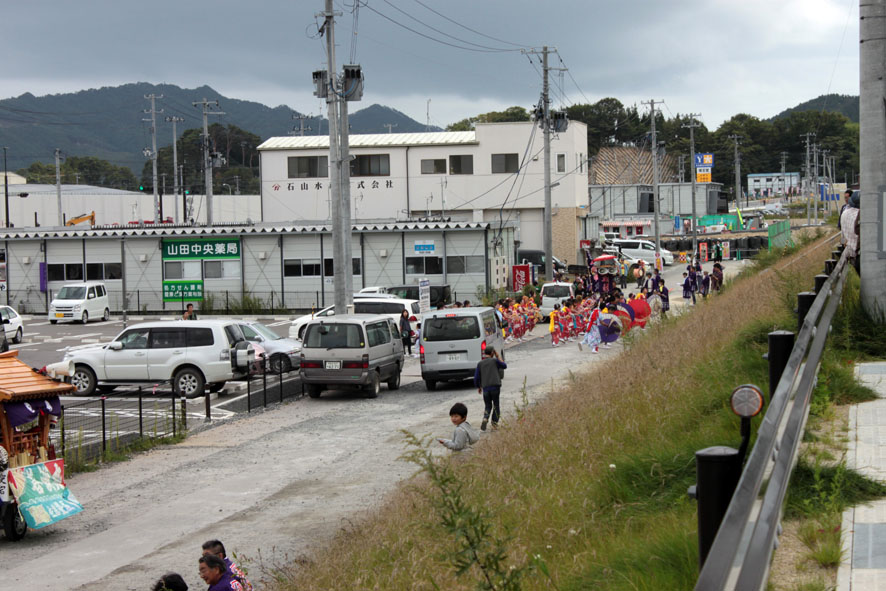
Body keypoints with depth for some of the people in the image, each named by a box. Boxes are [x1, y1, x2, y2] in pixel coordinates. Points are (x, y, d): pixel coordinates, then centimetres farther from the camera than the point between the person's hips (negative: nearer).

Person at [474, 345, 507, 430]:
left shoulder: (480, 363, 6)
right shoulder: (495, 361, 0)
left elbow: (476, 377, 7)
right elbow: (504, 366, 17)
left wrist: (478, 387, 22)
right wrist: (498, 357, 21)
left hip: (485, 388, 2)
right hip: (495, 386, -2)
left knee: (487, 406, 13)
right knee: (496, 405, 13)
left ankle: (485, 419, -12)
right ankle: (495, 422, 8)